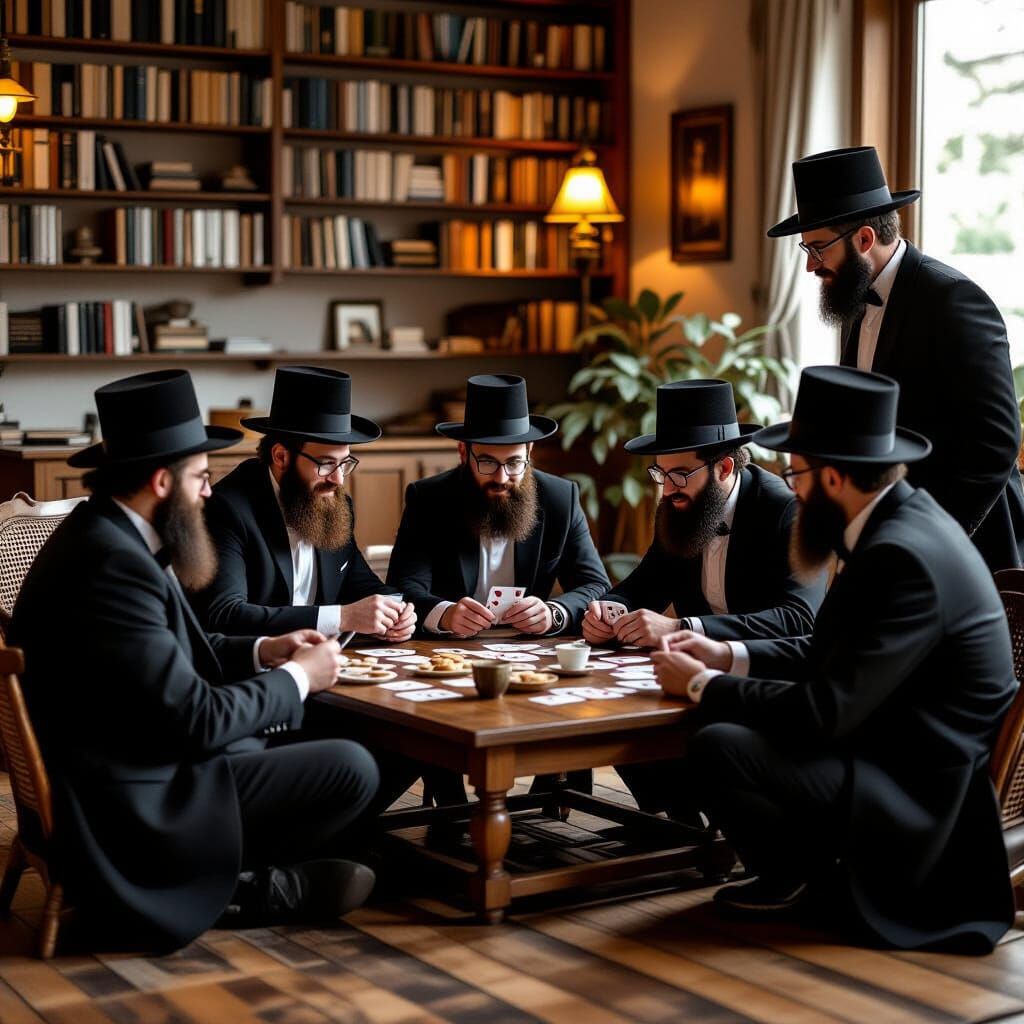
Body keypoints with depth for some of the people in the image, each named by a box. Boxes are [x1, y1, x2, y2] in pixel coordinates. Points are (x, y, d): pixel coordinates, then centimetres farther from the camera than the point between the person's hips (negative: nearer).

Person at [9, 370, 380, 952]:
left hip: (116, 772, 11)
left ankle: (241, 871, 13)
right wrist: (297, 678, -12)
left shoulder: (103, 534, 6)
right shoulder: (115, 565, -26)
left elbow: (172, 654, 15)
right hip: (132, 804, -11)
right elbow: (194, 718, -25)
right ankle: (243, 886, 8)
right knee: (352, 770, -12)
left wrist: (260, 652, 3)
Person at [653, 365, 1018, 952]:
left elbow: (826, 711, -26)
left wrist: (704, 686, -13)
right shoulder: (903, 521, 5)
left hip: (916, 800, -10)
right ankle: (809, 865, 16)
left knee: (718, 748, -23)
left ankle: (800, 878, 3)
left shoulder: (904, 557, -26)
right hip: (899, 756, 10)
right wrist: (728, 657, 6)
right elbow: (832, 656, 14)